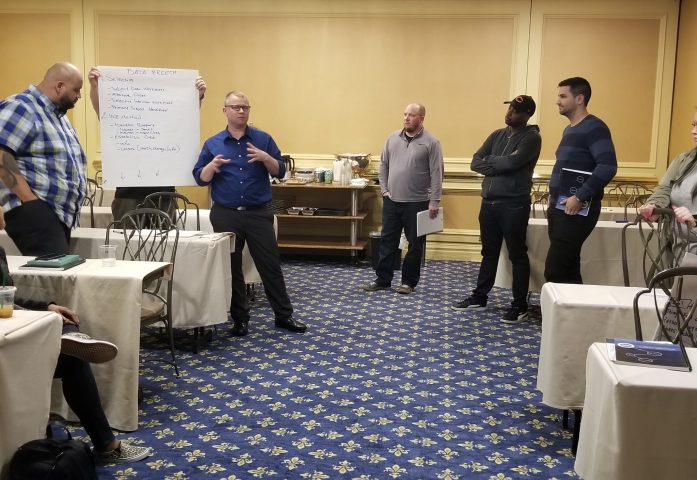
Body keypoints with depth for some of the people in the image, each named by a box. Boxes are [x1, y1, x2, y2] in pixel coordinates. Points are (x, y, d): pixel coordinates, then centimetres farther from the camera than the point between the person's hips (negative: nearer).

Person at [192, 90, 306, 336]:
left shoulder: (263, 139, 4)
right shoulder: (213, 143, 5)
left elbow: (280, 172, 2)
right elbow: (200, 178, 4)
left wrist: (265, 158, -16)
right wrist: (212, 166, -17)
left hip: (258, 214, 0)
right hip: (226, 215, 1)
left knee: (270, 265, 3)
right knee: (231, 268, 7)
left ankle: (284, 315, 14)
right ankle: (240, 318, 19)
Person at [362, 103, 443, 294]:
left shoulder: (431, 142, -5)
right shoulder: (393, 138, 7)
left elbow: (436, 174, -8)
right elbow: (383, 166, 12)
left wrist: (434, 201, -12)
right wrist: (384, 190, 4)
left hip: (417, 203, -4)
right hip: (391, 201, 4)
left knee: (415, 244, 6)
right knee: (387, 241, 9)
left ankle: (409, 282, 17)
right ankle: (382, 279, 18)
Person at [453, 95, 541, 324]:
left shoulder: (531, 137, -6)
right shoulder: (498, 134, 13)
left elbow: (511, 162, -21)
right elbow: (476, 162, 5)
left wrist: (489, 161, -2)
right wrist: (499, 167, -11)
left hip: (514, 205, -6)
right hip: (489, 202, 6)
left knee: (517, 255, 0)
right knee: (489, 252, 15)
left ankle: (520, 306, 7)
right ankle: (479, 296, 26)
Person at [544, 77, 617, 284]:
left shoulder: (594, 127, -11)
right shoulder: (569, 129, 17)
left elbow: (608, 168, -22)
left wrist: (579, 197, -23)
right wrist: (554, 198, 12)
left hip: (577, 210, -9)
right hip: (560, 207, 9)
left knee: (555, 271, -11)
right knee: (568, 269, 12)